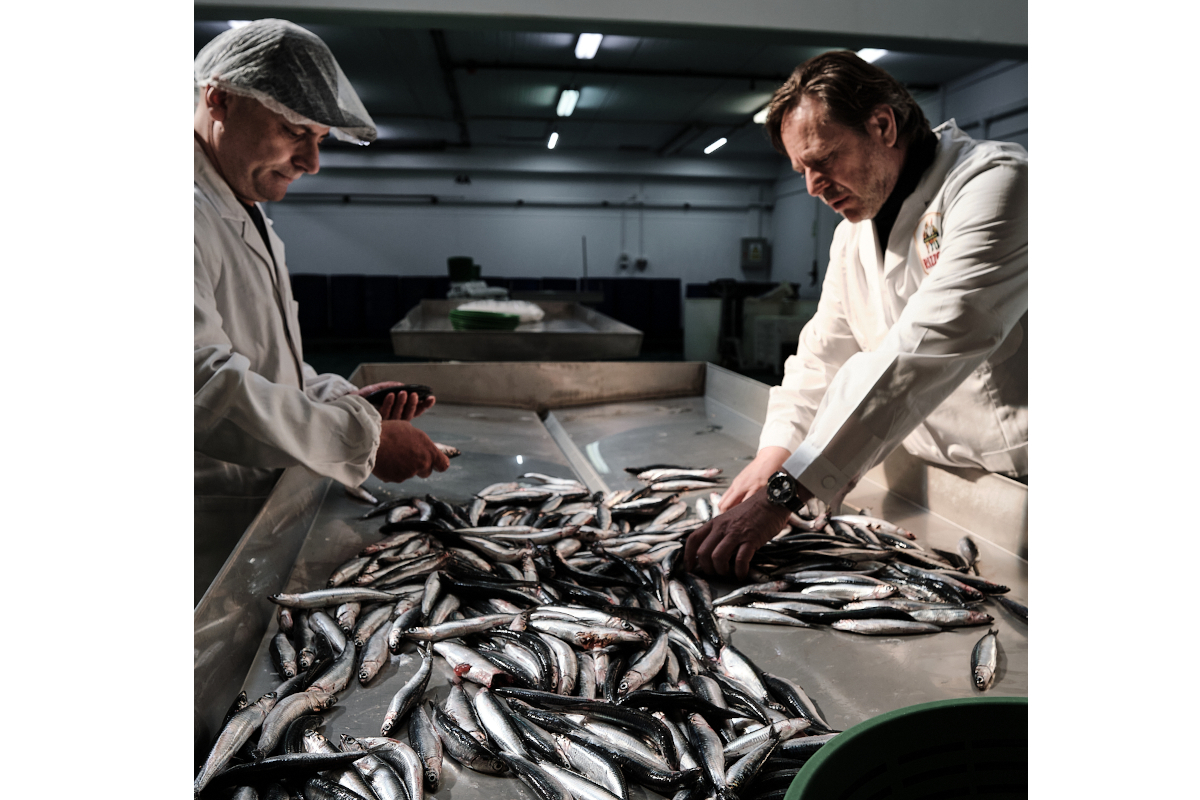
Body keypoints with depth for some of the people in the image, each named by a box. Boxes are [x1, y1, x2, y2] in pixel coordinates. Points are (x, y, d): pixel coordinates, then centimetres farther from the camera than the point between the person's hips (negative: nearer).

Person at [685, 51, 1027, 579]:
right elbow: (823, 356, 16)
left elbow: (923, 352, -26)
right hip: (934, 486, 5)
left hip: (1013, 482, -5)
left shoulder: (995, 182, -15)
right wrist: (776, 450, -4)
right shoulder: (852, 238, 10)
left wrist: (785, 493, -30)